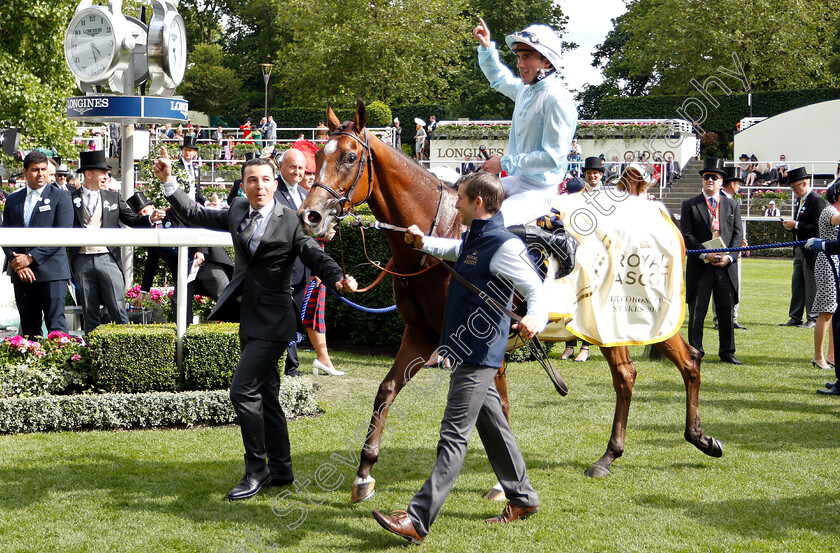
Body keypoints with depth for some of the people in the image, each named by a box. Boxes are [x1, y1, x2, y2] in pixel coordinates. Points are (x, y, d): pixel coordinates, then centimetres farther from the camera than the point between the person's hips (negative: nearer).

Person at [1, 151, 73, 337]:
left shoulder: (60, 197, 3)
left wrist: (31, 258, -12)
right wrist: (16, 261, -6)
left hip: (51, 272, -4)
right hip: (21, 274, 4)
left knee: (56, 323, -9)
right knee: (29, 327, 6)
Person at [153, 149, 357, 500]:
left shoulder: (290, 221, -9)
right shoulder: (238, 212, 8)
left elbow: (316, 257, -10)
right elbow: (196, 215, 17)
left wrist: (338, 279, -29)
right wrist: (168, 181, 11)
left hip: (272, 322, -7)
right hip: (249, 319, 7)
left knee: (243, 390, -13)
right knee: (265, 394, 13)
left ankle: (256, 470, 0)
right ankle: (280, 469, 24)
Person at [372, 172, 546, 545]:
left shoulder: (504, 245, -17)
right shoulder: (472, 240, 13)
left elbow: (536, 290, -25)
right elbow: (455, 250, 38)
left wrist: (535, 318, -44)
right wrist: (423, 242, 26)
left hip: (478, 356, -10)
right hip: (468, 352, 10)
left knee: (453, 437, -11)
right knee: (492, 427, 19)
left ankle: (418, 521, -15)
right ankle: (522, 499, 32)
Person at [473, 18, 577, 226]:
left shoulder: (558, 100, -18)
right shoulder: (524, 89, 9)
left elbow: (553, 157, -24)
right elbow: (498, 77, 34)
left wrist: (505, 163, -21)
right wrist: (486, 47, 17)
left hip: (539, 191, -10)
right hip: (515, 181, 10)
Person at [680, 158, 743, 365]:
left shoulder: (732, 205, 13)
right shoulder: (690, 205, 4)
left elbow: (738, 234, 8)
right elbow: (686, 235, -3)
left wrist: (729, 256, -8)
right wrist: (704, 254, -15)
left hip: (726, 266, 2)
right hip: (699, 267, -2)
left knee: (726, 311, 6)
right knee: (696, 312, 1)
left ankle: (727, 353, 15)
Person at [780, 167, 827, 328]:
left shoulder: (817, 200, -13)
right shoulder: (800, 200, 16)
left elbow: (818, 227, -20)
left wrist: (796, 225, -19)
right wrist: (791, 225, 2)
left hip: (811, 250, -9)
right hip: (799, 249, 9)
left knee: (812, 284, -2)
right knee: (797, 284, 11)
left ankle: (813, 319, 4)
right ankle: (795, 318, 17)